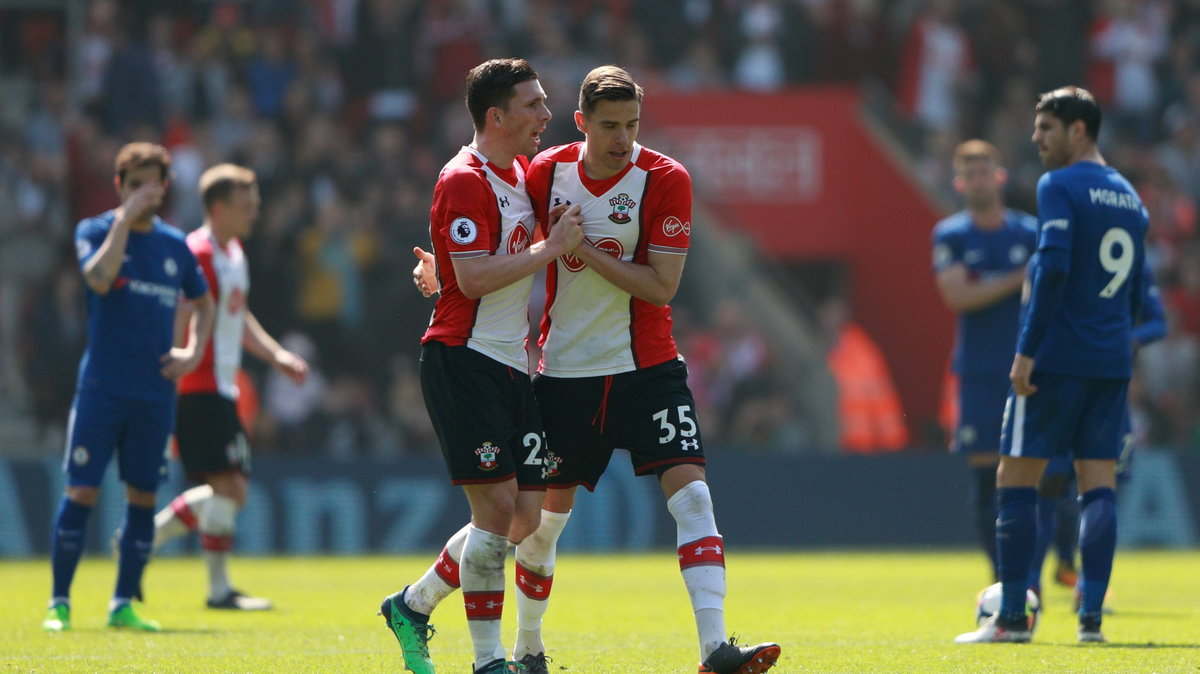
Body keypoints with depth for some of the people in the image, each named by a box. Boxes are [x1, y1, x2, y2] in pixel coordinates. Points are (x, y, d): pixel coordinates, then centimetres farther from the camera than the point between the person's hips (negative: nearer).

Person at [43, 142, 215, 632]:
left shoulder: (173, 245, 11)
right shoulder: (94, 231, -1)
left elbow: (203, 302, 25)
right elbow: (99, 278, -22)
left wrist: (193, 352, 9)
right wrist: (125, 219, -20)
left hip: (155, 390, 4)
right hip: (101, 388, -4)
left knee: (143, 497, 4)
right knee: (81, 492, -7)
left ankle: (123, 605, 11)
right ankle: (59, 603, 0)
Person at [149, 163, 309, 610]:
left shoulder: (234, 252, 17)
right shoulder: (198, 255, -14)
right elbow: (178, 323, -21)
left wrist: (277, 355, 24)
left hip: (223, 390, 10)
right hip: (198, 392, -10)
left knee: (231, 490, 10)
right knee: (227, 485, -11)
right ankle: (219, 589, -5)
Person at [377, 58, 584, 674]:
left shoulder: (520, 172, 16)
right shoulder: (465, 180, -12)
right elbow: (474, 278, -21)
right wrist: (551, 248, -17)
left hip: (512, 366, 9)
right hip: (464, 362, -9)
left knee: (524, 518, 5)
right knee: (497, 507, -13)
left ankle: (412, 606, 22)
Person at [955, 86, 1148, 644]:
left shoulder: (1059, 187, -9)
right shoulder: (1129, 198, 15)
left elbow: (1054, 267, -20)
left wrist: (1027, 350, -18)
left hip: (1056, 359, -7)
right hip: (1112, 362, 7)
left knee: (1016, 479, 0)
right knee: (1098, 485, 4)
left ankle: (1011, 617, -2)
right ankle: (1091, 615, -4)